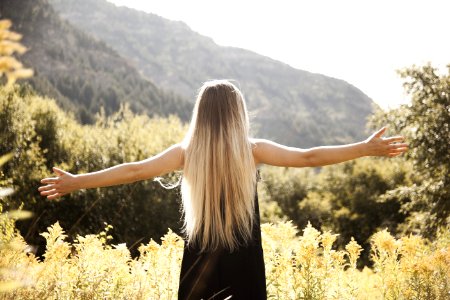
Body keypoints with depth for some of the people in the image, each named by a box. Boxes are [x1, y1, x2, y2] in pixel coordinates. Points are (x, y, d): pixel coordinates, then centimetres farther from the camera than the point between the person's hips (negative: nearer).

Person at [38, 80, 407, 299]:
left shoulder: (186, 153, -3)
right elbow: (308, 157, -6)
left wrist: (76, 182, 7)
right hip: (243, 266, -1)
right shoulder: (253, 150, -6)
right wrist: (367, 148, 1)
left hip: (200, 265, 1)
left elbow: (134, 170, -2)